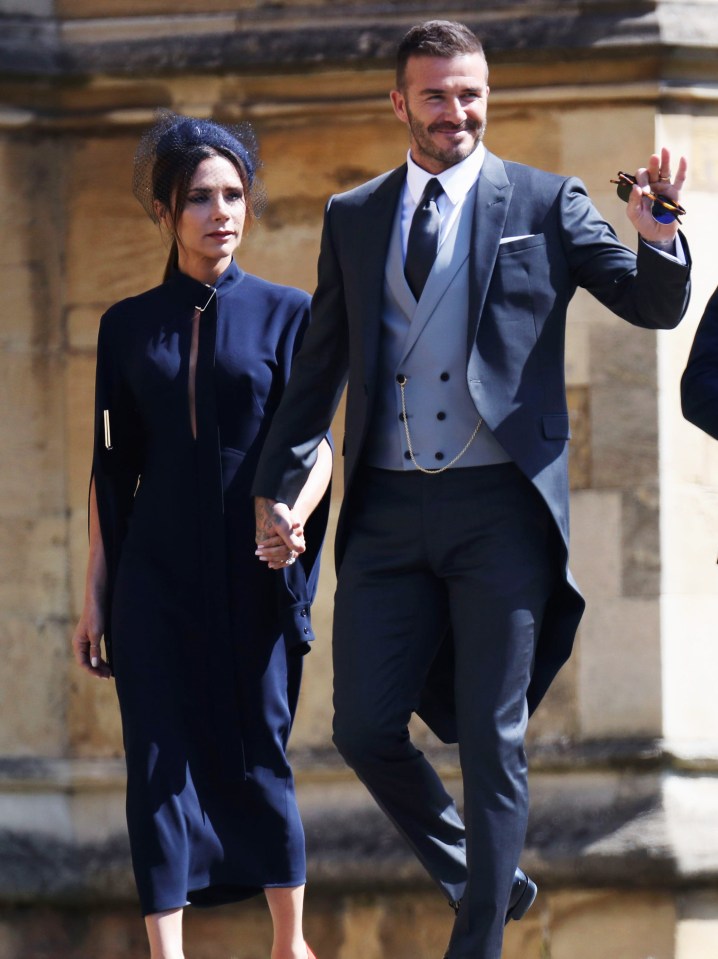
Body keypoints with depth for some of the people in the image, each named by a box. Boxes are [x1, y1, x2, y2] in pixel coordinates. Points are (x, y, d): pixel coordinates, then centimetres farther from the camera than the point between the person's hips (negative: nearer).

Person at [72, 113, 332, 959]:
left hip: (252, 573, -1)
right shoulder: (128, 327, 8)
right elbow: (112, 469, 10)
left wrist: (297, 514, -22)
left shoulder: (285, 315, 3)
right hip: (156, 576, 1)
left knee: (256, 756, 3)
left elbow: (316, 444, 0)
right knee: (160, 761, -5)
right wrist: (94, 595, 6)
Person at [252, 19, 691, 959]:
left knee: (492, 739, -1)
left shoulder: (546, 204, 4)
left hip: (500, 505, -3)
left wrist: (657, 232, -22)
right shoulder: (353, 218, 13)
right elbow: (321, 363, 17)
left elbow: (654, 307, -1)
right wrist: (278, 483, 11)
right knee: (365, 728, 2)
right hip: (388, 511, 3)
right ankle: (479, 873, 25)